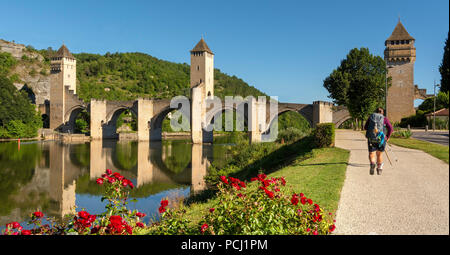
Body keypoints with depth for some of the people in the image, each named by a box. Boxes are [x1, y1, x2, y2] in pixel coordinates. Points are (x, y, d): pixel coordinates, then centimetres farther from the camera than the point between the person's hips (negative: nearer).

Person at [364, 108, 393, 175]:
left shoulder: (371, 117, 10)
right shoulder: (385, 119, 7)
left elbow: (365, 127, 14)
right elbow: (390, 128, -4)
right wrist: (388, 137, 8)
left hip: (371, 138, 0)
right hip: (381, 139, 0)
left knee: (372, 154, 4)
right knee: (379, 154, 19)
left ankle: (372, 163, -27)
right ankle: (379, 169, 23)